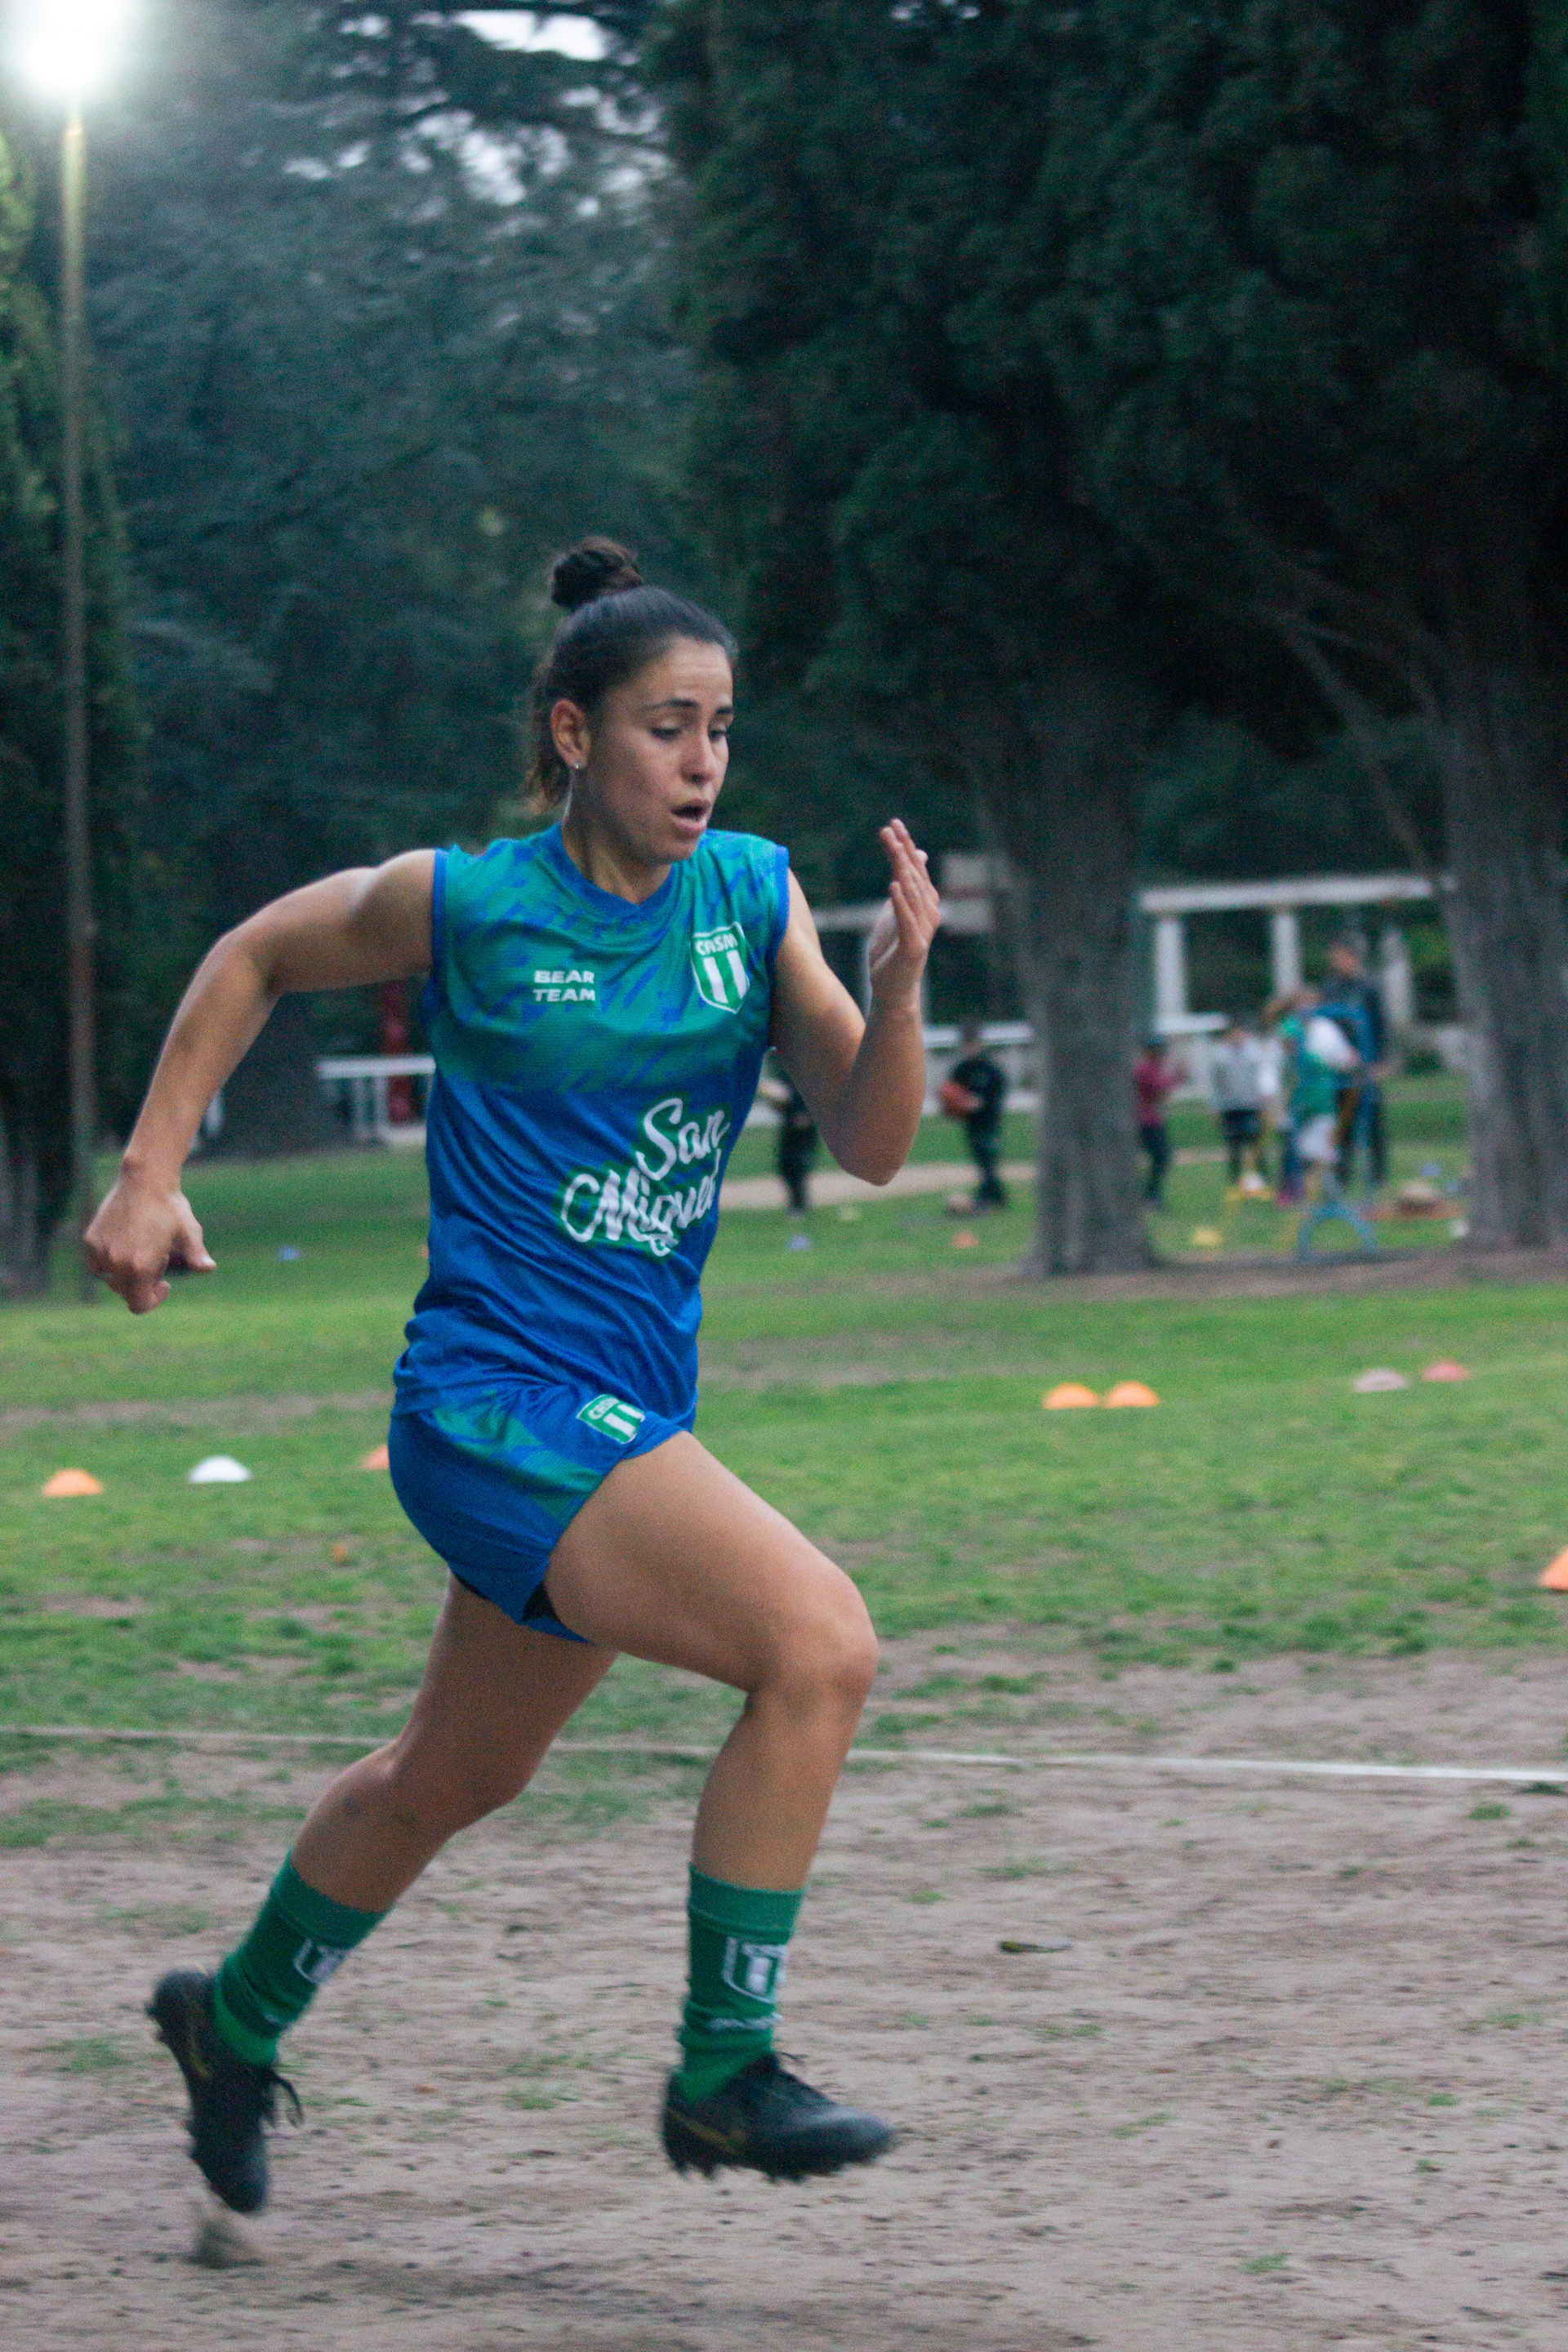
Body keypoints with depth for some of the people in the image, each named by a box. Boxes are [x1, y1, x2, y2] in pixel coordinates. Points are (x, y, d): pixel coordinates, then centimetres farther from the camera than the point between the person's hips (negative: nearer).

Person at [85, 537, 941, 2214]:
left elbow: (869, 1146, -2)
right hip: (496, 1398, -7)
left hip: (630, 1415, 7)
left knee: (459, 1774, 23)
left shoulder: (754, 896, 1)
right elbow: (253, 959, 7)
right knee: (818, 1642, -24)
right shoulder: (463, 905, -10)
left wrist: (896, 987, -20)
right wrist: (150, 1174, 3)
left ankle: (237, 2017, 47)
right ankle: (724, 2074, -16)